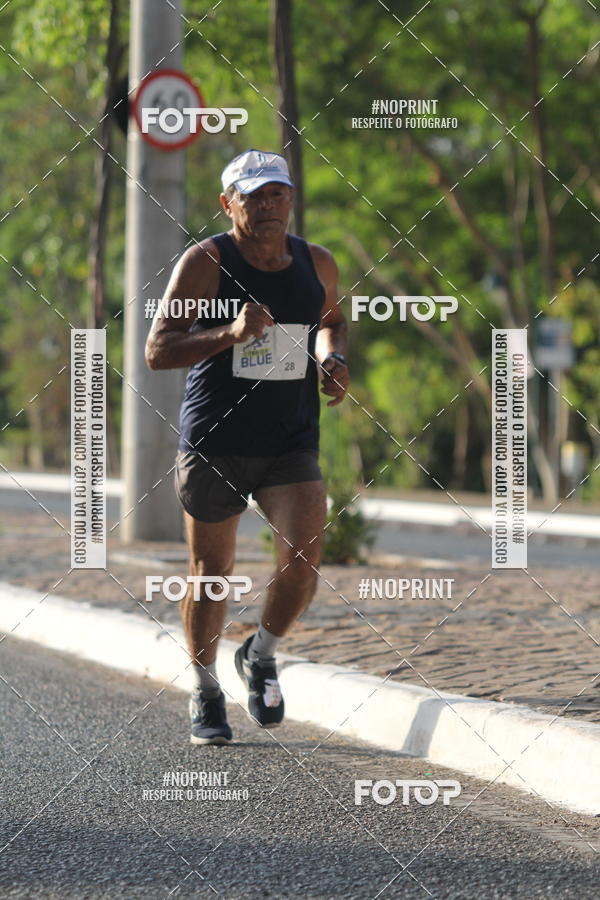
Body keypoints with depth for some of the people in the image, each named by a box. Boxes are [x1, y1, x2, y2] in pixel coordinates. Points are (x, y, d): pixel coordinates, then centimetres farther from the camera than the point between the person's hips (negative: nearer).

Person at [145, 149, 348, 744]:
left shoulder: (317, 265, 3)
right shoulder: (205, 263, -10)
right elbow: (157, 351, -14)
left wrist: (332, 358, 4)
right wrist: (230, 333, -27)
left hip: (291, 445, 3)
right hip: (214, 443, -2)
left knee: (304, 560, -14)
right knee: (211, 572, 8)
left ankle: (261, 656, 15)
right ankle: (205, 692, 29)